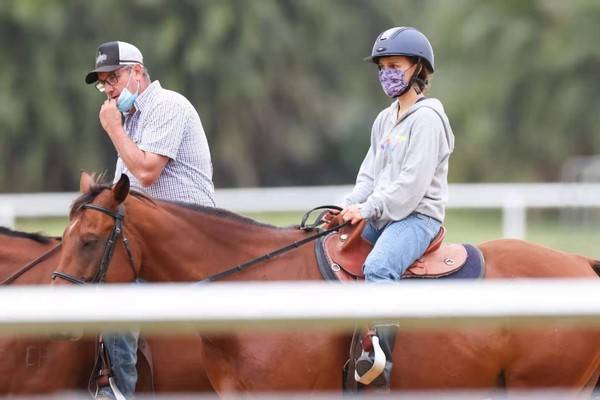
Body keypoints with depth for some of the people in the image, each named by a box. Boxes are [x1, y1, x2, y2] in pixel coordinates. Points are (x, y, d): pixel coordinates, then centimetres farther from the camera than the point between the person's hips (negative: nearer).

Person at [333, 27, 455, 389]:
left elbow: (412, 182, -17)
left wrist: (368, 209, -18)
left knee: (378, 267, -33)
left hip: (417, 215, -10)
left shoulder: (427, 118, -10)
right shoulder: (385, 120, 18)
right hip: (381, 217, 10)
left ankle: (382, 358, -38)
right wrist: (350, 207, 0)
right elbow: (370, 174, 18)